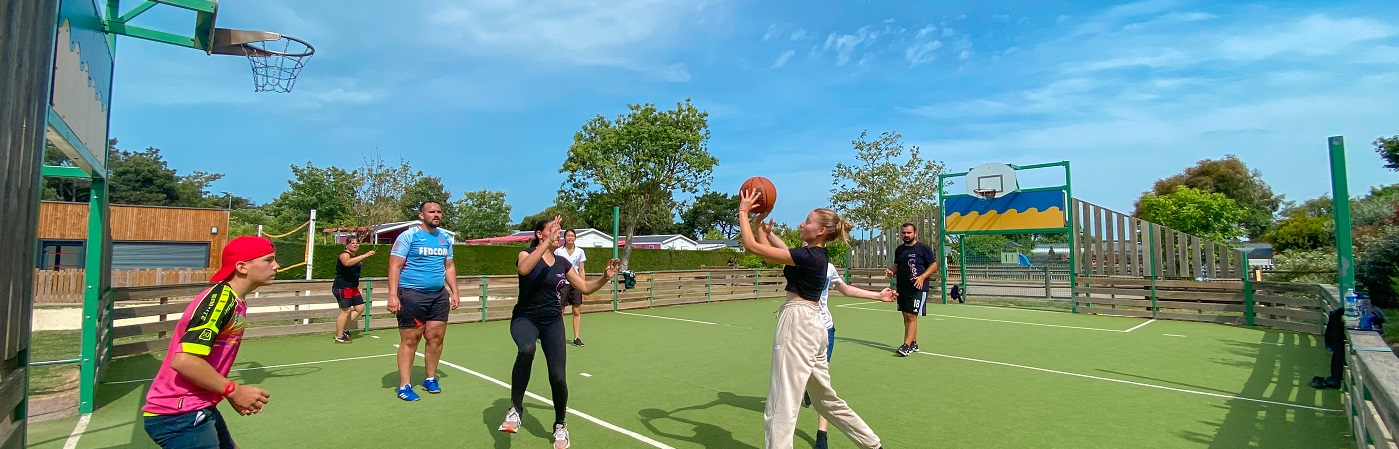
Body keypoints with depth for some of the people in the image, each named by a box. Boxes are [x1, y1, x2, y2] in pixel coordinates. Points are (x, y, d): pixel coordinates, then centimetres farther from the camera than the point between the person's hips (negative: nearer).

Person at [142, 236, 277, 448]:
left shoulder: (234, 302, 9)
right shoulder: (221, 298, -20)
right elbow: (184, 360, -28)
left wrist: (232, 395, 4)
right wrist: (234, 391, -20)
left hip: (198, 410, 9)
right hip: (178, 416, -9)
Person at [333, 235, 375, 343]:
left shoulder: (355, 257, 16)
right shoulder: (344, 254, -13)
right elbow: (347, 262, -39)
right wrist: (365, 255, -42)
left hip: (352, 287, 10)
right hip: (342, 287, -10)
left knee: (360, 307, 10)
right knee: (345, 311, -8)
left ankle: (344, 329, 21)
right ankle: (339, 337, 1)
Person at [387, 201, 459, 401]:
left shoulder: (445, 238, 11)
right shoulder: (409, 236, -6)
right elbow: (394, 266, -10)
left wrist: (454, 291, 12)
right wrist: (393, 295, -17)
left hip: (439, 295, 5)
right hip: (412, 294, -5)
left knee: (436, 337, 6)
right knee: (410, 340, -1)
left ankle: (430, 379, 22)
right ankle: (404, 386, 8)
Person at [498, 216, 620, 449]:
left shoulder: (562, 263, 4)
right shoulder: (526, 254, -8)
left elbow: (586, 288, 9)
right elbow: (523, 269, -34)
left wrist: (605, 278, -8)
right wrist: (547, 242, -36)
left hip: (552, 323, 4)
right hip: (525, 318, -3)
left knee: (558, 377, -7)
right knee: (526, 350, -38)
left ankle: (560, 426, 19)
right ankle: (515, 409, -20)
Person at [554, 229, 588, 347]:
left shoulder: (580, 252, 6)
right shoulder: (558, 251, 0)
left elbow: (581, 270, 9)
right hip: (562, 283, -2)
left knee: (577, 312, 3)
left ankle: (577, 338, 10)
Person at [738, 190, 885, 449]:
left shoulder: (809, 256, -17)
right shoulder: (817, 255, 11)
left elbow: (752, 246, -17)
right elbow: (773, 255, 17)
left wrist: (743, 211, -6)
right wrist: (760, 223, 15)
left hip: (798, 323, -11)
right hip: (811, 323, 11)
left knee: (782, 403, -5)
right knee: (825, 399, 23)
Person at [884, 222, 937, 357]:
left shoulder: (923, 248, -5)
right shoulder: (899, 250, 12)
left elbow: (934, 265, -4)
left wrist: (922, 277, -17)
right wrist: (891, 271, -2)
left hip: (918, 289, -6)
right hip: (902, 289, 7)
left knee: (912, 317, -10)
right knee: (906, 317, 11)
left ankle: (907, 346, -11)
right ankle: (914, 344, 22)